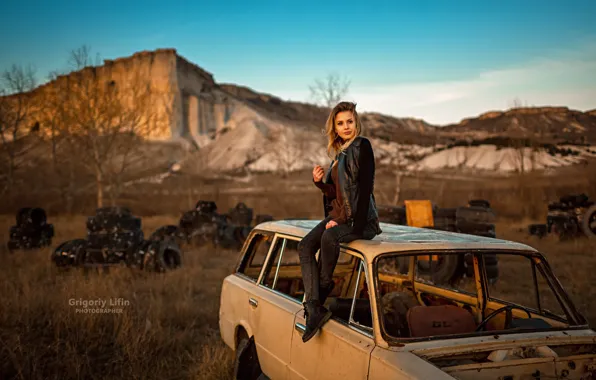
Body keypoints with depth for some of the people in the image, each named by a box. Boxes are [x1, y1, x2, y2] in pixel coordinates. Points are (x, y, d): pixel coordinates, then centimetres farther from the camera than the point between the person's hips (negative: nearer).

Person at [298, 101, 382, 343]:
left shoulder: (362, 146, -7)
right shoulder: (339, 152, 16)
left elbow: (365, 188, -15)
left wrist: (348, 222, -18)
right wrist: (319, 182, -3)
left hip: (361, 219, -8)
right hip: (338, 215, 8)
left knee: (330, 236, -36)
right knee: (305, 245, -14)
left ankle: (324, 287, -13)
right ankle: (315, 309, -21)